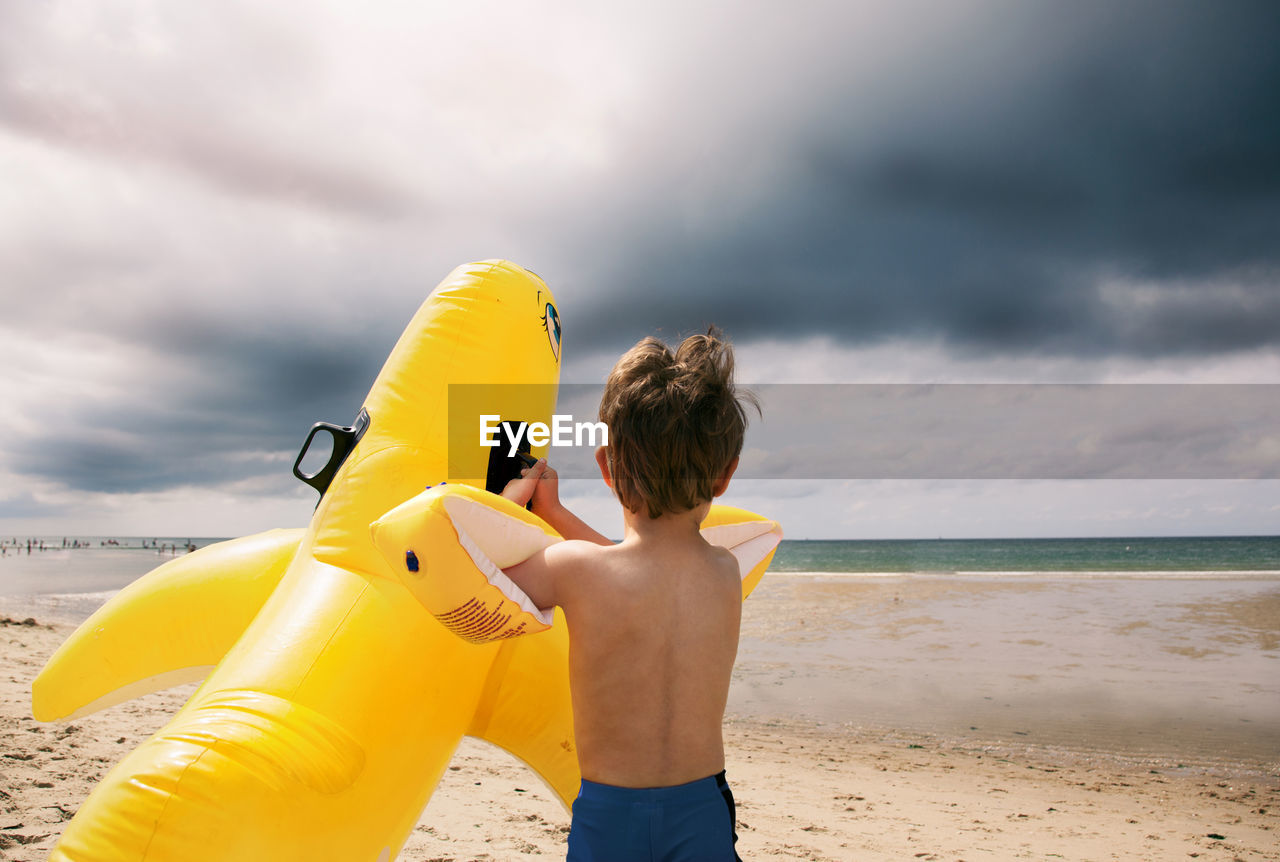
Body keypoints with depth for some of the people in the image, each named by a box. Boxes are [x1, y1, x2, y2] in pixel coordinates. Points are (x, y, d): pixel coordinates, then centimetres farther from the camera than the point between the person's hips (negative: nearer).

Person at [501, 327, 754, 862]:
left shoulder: (574, 569, -20)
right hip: (704, 815, 2)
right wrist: (552, 508, 18)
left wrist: (515, 493, 10)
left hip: (606, 818, -2)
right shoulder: (726, 572, -8)